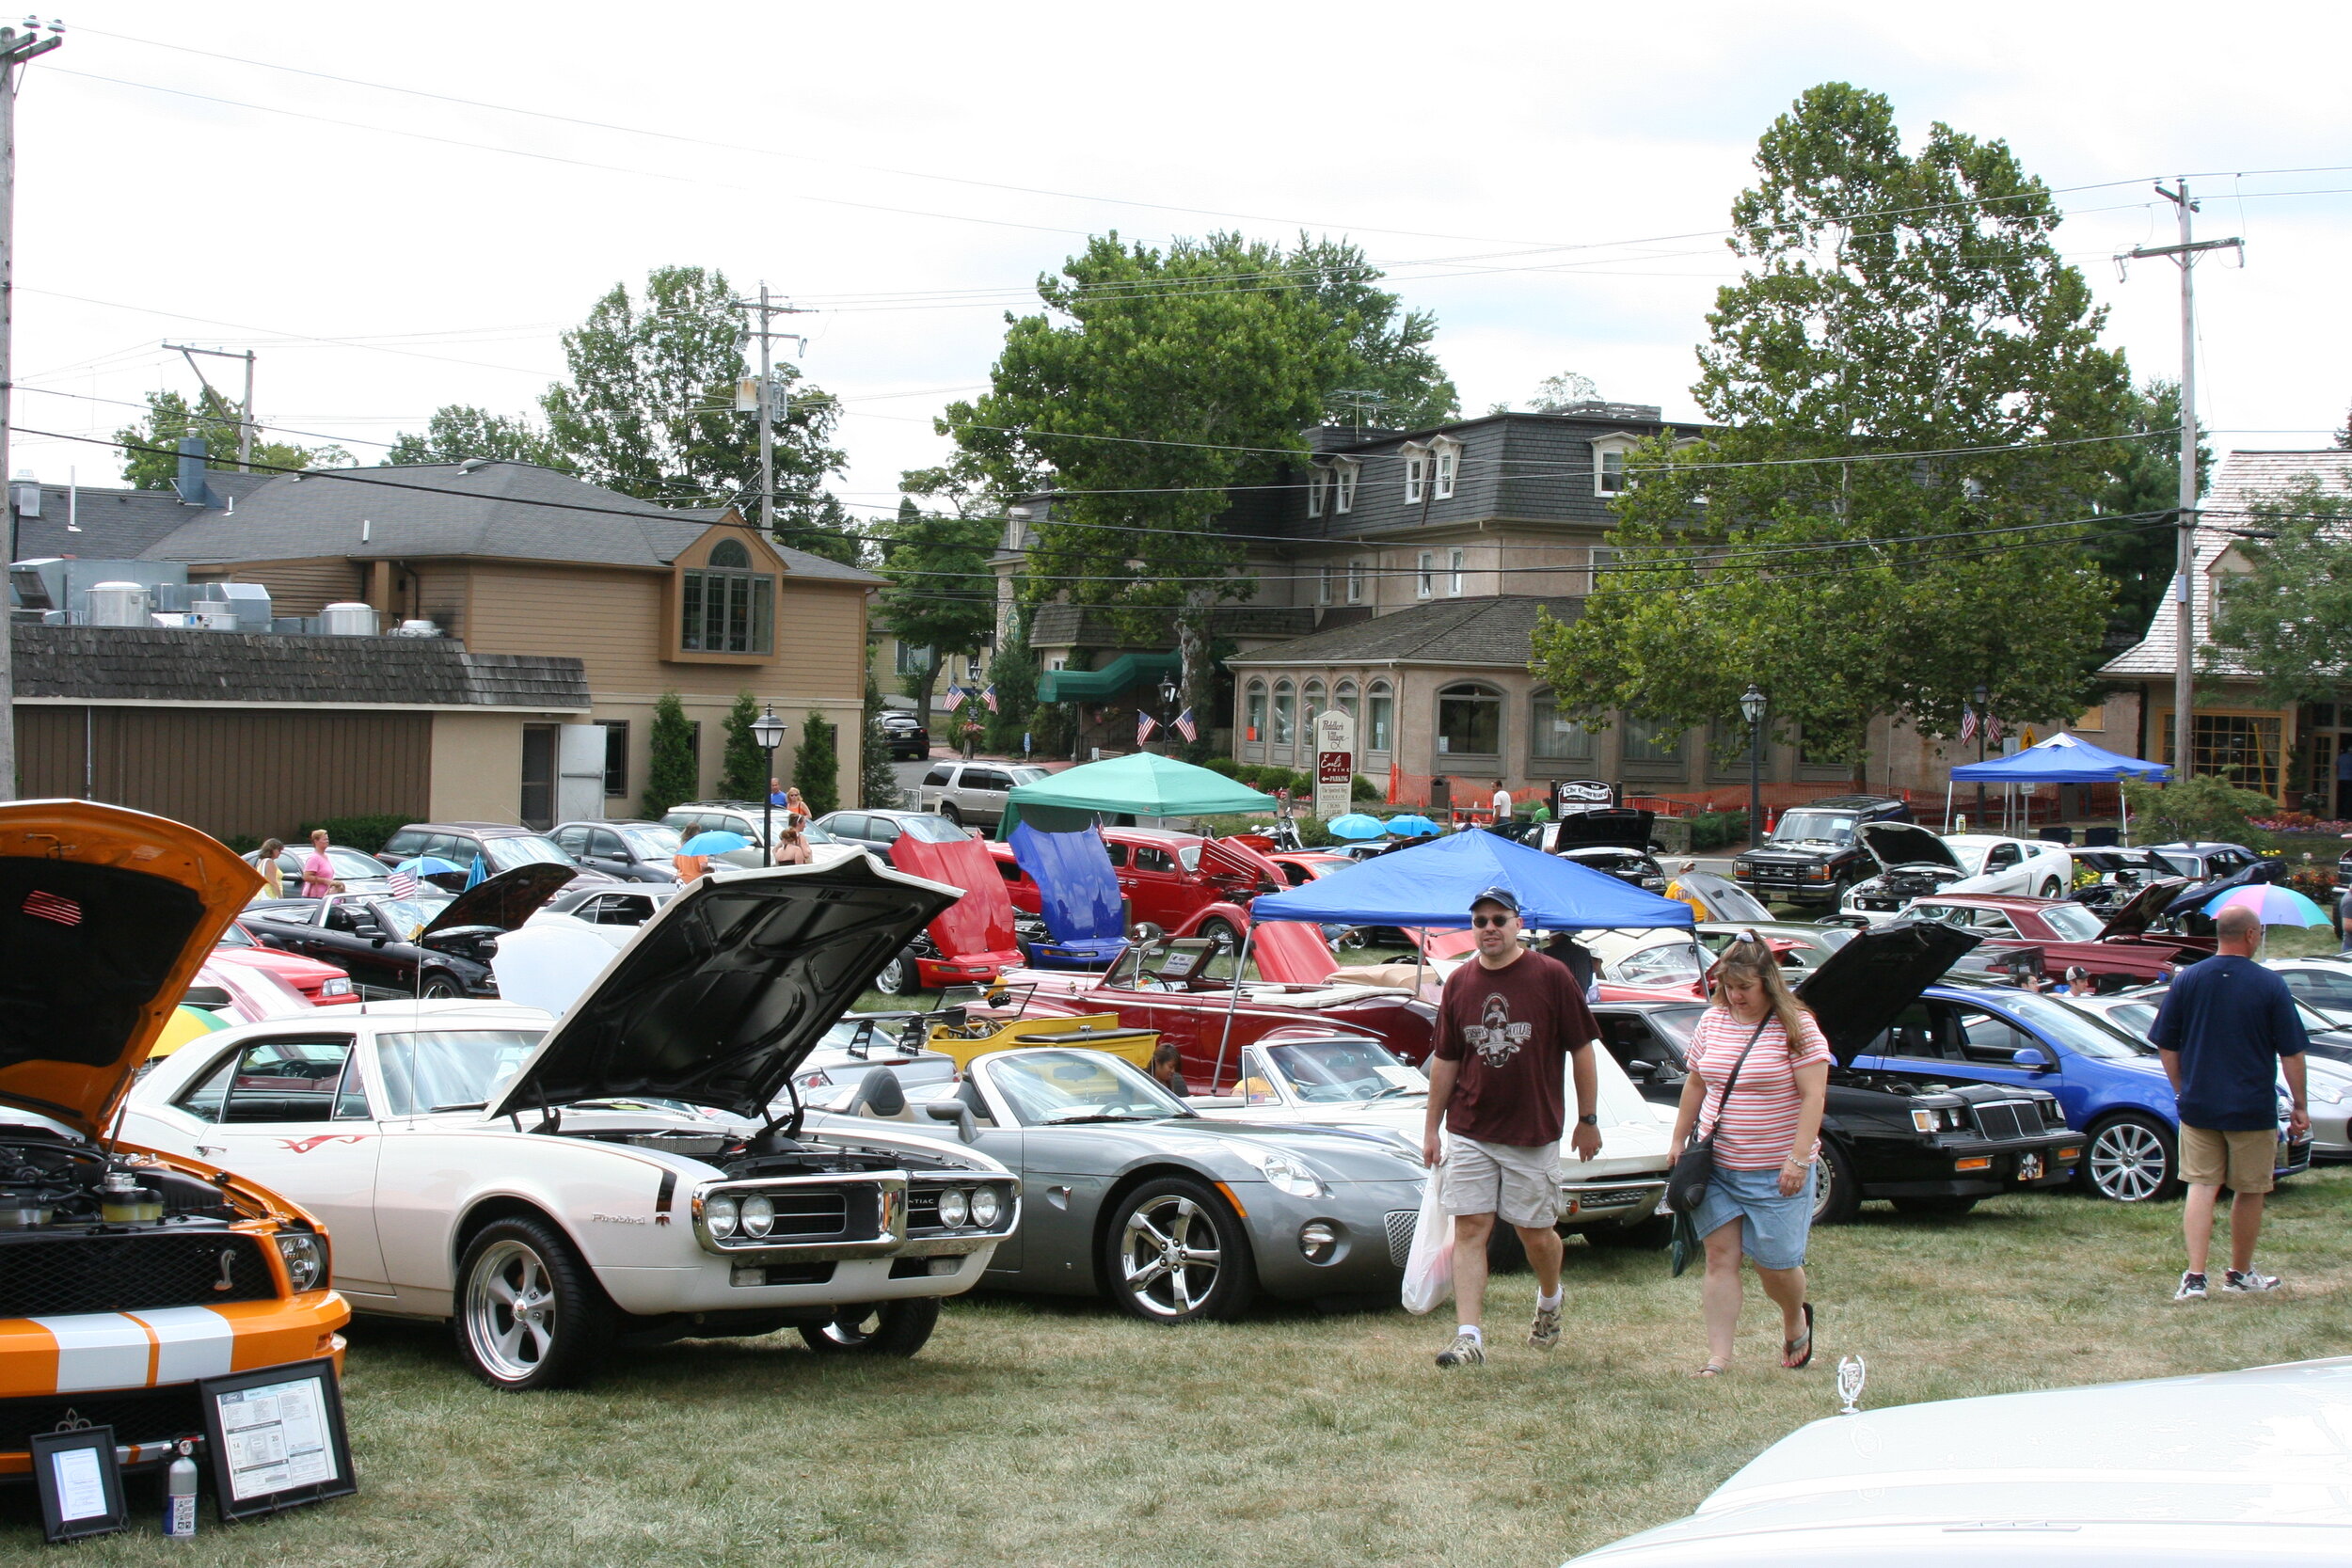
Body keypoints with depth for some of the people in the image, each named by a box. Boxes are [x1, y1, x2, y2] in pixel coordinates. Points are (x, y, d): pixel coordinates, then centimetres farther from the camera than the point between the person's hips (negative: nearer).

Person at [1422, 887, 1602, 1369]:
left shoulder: (1552, 977, -6)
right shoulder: (1459, 983, 4)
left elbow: (1582, 1051, -1)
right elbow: (1445, 1060, 11)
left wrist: (1588, 1120, -1)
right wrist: (1432, 1128, 11)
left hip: (1533, 1134, -2)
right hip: (1469, 1134, 2)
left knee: (1536, 1235, 8)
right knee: (1469, 1231, -5)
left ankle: (1550, 1301, 38)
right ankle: (1469, 1337, -5)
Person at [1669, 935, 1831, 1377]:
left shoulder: (1796, 1027, -8)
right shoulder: (1712, 1022, 7)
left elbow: (1813, 1096, -11)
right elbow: (1694, 1084, 18)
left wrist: (1798, 1159, -17)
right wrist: (1679, 1139, 16)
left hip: (1775, 1172, -4)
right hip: (1716, 1166, 4)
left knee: (1775, 1264, 2)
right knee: (1720, 1257, -2)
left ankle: (1796, 1320, 35)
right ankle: (1718, 1358, 0)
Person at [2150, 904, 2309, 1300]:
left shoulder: (2188, 979, 0)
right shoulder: (2270, 985, -9)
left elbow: (2166, 1046, 4)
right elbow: (2291, 1053, -6)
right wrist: (2299, 1105, 5)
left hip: (2198, 1105, 2)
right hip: (2253, 1107, -2)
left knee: (2201, 1186, 4)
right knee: (2249, 1191, 13)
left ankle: (2195, 1277, -9)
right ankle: (2240, 1274, 25)